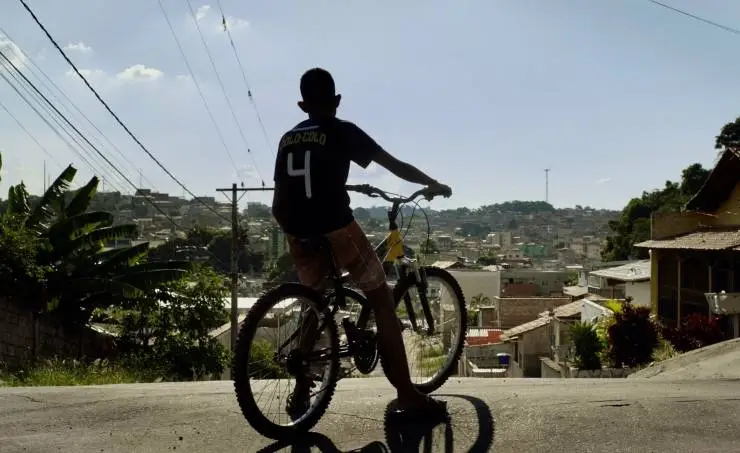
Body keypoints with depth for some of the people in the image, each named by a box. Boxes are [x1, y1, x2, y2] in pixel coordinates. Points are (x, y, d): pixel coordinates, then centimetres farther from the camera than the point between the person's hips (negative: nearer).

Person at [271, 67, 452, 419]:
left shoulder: (287, 139, 17)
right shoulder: (342, 131, 3)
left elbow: (278, 203, 18)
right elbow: (396, 166, 5)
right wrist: (435, 185, 19)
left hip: (299, 233, 5)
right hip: (335, 228, -5)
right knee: (382, 300, 5)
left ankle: (301, 390, 23)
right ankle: (406, 395, 1)